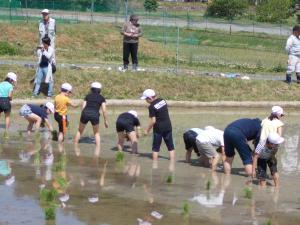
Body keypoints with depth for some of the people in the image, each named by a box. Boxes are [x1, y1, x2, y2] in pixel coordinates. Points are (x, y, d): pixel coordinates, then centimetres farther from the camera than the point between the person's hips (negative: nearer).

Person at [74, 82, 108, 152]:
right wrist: (106, 121, 12)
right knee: (96, 133, 20)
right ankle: (98, 149, 9)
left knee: (80, 131, 22)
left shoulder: (88, 96, 20)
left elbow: (83, 107, 13)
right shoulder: (102, 98, 15)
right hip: (95, 115, -1)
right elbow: (104, 110, 6)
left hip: (85, 113, 1)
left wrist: (82, 117, 22)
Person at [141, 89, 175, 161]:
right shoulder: (163, 101, 4)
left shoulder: (152, 107, -16)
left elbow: (153, 121, -16)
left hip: (158, 128, -6)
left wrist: (147, 130, -5)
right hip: (168, 126, 6)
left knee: (156, 147, 6)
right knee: (170, 146, 9)